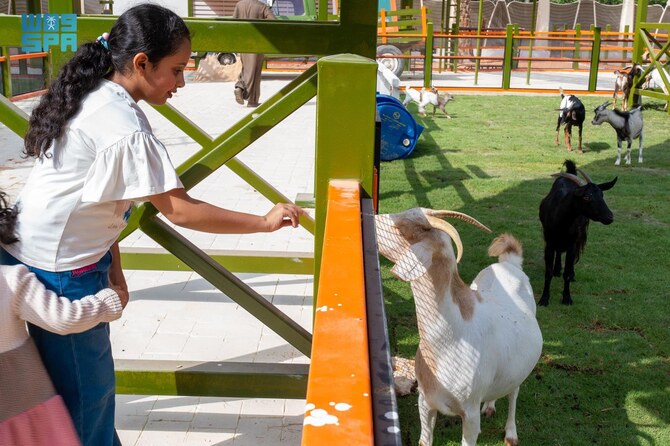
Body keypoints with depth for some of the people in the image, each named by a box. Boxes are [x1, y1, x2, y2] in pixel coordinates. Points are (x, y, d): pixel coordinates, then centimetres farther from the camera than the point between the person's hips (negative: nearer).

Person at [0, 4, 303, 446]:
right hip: (60, 272, -9)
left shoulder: (94, 97, 5)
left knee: (86, 379, 21)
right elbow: (181, 211, -23)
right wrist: (264, 222, -15)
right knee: (86, 390, 4)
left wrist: (111, 264, 11)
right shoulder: (125, 130, -24)